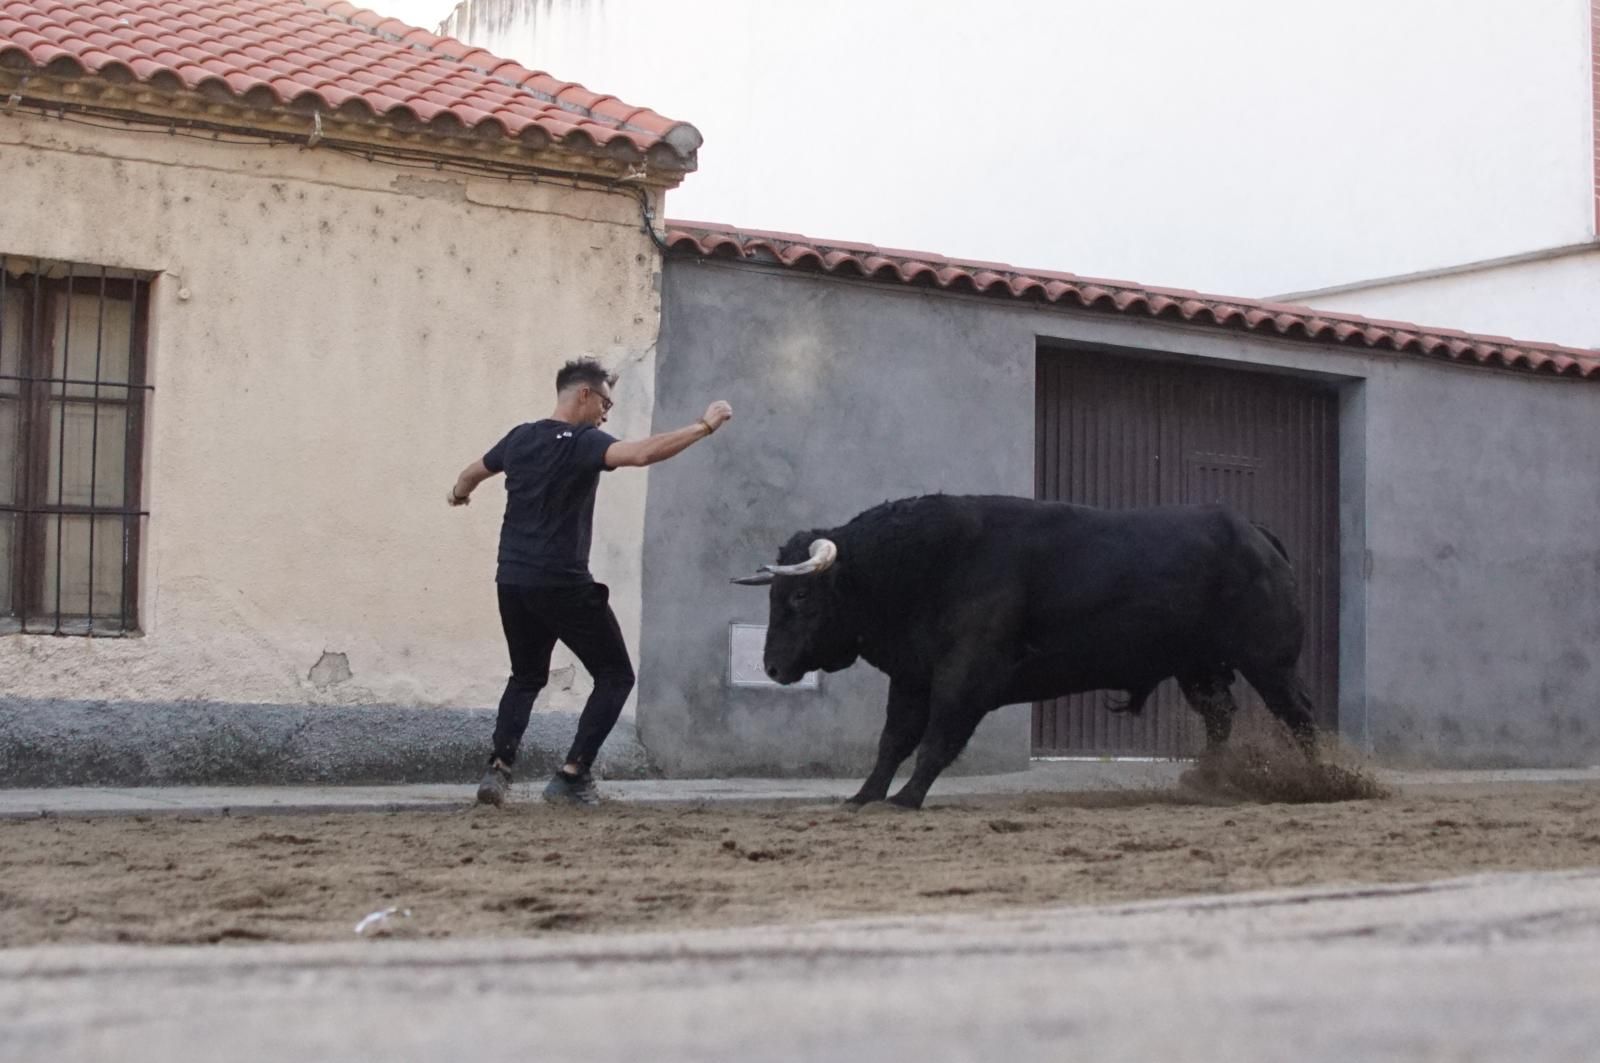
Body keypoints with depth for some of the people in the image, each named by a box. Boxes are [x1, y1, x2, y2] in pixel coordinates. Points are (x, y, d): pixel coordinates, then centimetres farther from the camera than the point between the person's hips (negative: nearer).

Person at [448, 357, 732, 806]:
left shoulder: (520, 437, 9)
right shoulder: (581, 442, -12)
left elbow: (472, 473, 28)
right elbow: (641, 453, -30)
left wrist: (458, 493, 51)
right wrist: (704, 426, -22)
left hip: (512, 581, 7)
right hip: (562, 585, -7)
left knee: (527, 677, 23)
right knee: (615, 676, 6)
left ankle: (499, 767, 5)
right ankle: (571, 776, -4)